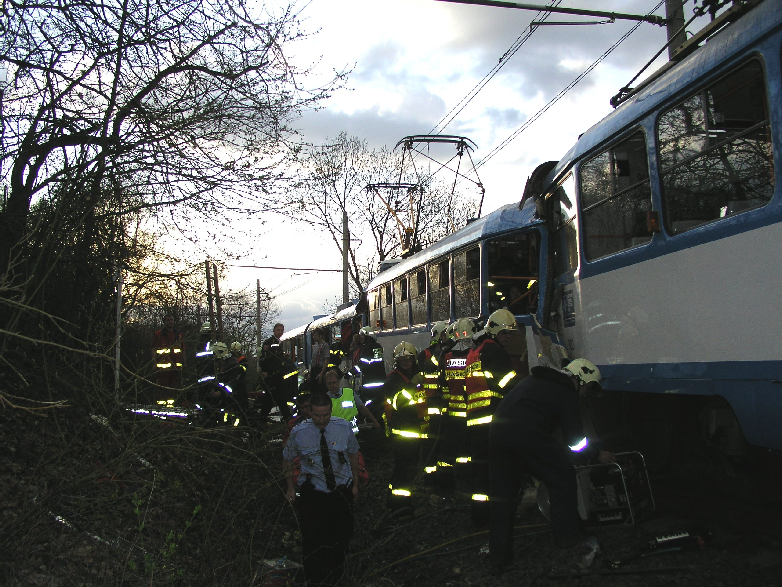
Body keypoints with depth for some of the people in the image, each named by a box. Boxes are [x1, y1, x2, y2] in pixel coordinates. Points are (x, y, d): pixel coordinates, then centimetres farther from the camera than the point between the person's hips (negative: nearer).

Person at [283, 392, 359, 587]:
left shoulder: (344, 428, -8)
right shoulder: (299, 432, -11)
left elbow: (353, 454, 7)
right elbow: (287, 459, 5)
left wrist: (355, 483, 10)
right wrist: (291, 487, 2)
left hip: (342, 490, 2)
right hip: (311, 491, -1)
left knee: (342, 535, 7)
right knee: (313, 538, -6)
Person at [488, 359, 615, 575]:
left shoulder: (535, 380, 30)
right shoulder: (566, 392, 6)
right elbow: (575, 439, 7)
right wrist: (597, 453, 25)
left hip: (496, 431, 7)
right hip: (526, 433, -7)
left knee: (502, 493, 14)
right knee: (562, 477, 14)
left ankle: (498, 558, 16)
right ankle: (568, 537, 25)